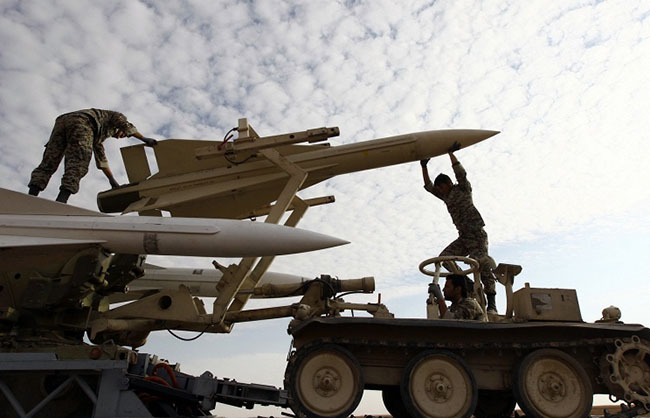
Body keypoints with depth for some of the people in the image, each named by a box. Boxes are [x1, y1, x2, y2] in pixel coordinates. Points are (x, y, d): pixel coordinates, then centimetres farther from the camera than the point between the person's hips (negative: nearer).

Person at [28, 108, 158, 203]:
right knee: (77, 166, -18)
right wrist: (144, 139, 4)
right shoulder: (116, 115, 32)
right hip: (80, 122, -7)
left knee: (48, 164, -1)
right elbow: (126, 125, 6)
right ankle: (60, 202, -35)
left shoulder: (99, 137, 47)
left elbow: (101, 158, 46)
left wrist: (112, 180, 45)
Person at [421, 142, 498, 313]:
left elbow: (460, 173, -12)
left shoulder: (463, 189, 5)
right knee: (444, 257, -10)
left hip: (477, 234, -7)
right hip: (463, 237, 7)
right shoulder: (447, 197, 22)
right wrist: (424, 166, 18)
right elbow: (428, 186, 23)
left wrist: (451, 153, -8)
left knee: (481, 263, -21)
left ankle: (491, 303, -20)